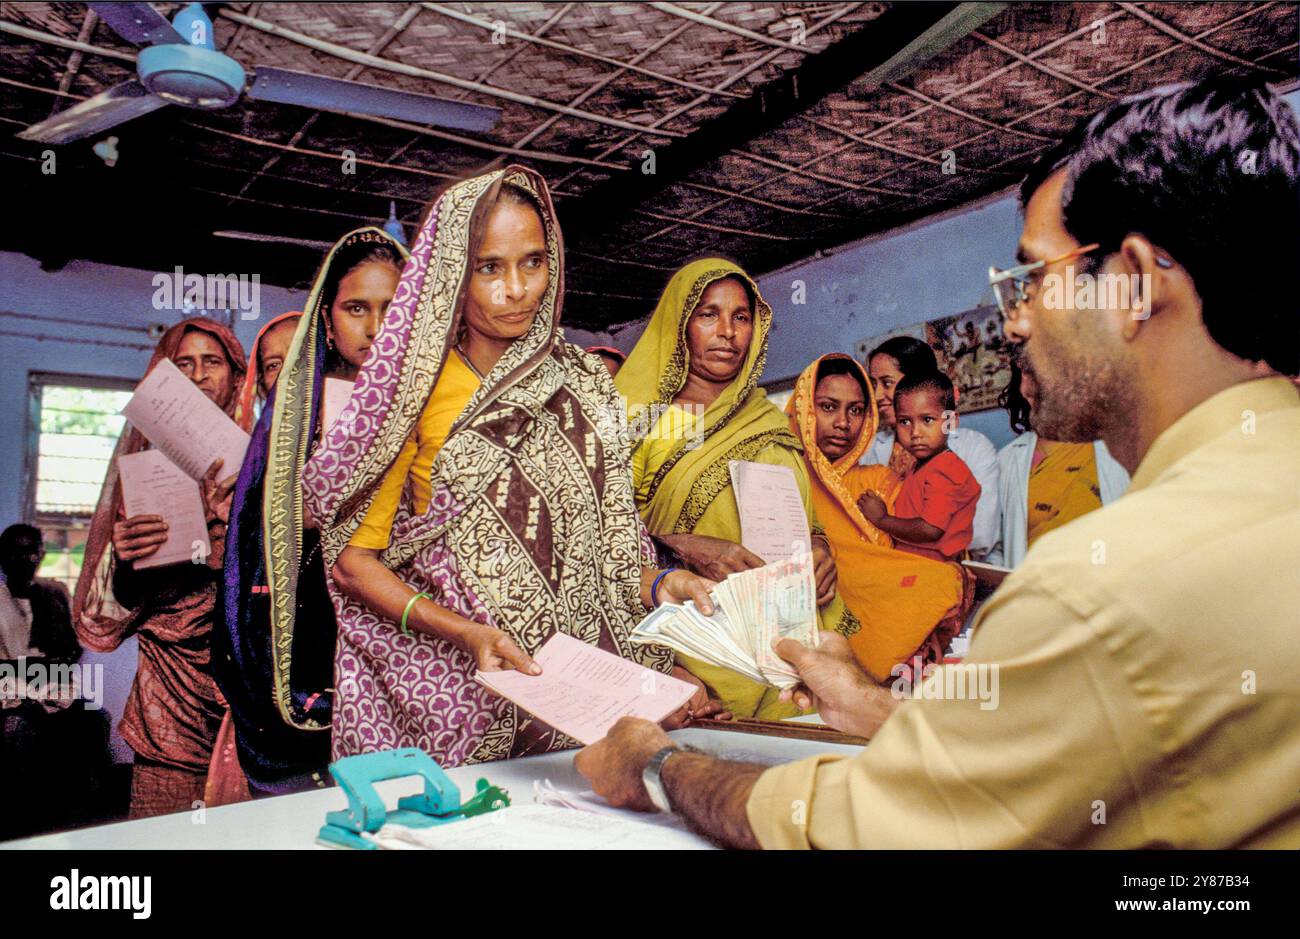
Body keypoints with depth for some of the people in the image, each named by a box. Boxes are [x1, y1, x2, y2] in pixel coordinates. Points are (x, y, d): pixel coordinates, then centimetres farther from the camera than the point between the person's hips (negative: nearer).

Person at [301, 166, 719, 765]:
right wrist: (466, 632, -15)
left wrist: (658, 582, -7)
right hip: (451, 691, -2)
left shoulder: (584, 383, 11)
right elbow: (353, 556, -2)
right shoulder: (418, 389, -1)